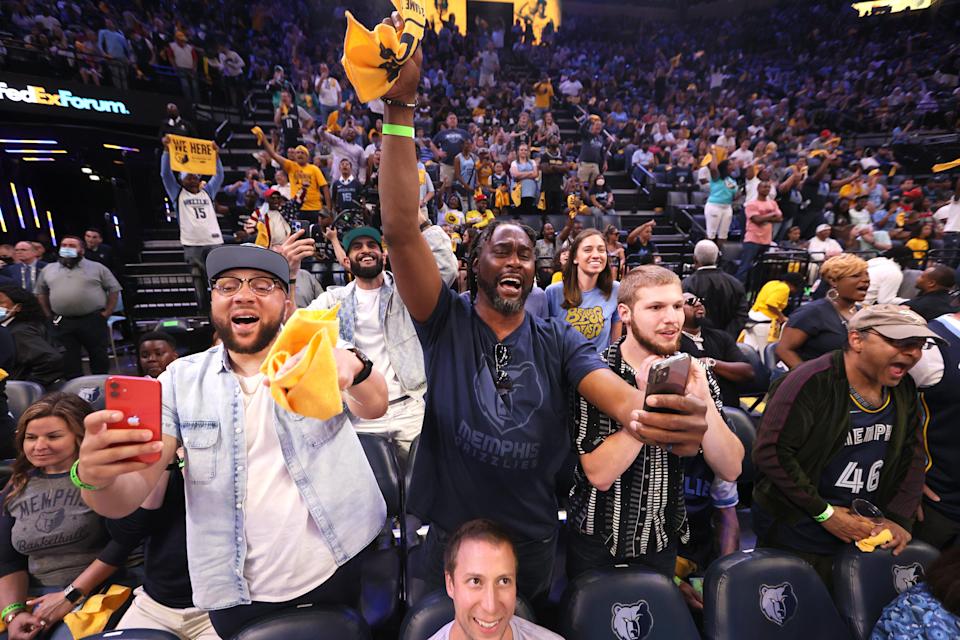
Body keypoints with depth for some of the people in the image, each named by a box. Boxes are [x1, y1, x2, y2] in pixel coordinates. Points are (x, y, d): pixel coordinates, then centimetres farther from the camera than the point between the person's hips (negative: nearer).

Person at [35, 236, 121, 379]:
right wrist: (49, 315, 11)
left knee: (99, 357, 2)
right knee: (69, 360, 8)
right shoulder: (48, 270, 13)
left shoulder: (97, 268, 3)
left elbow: (114, 289, 2)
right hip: (62, 322, 3)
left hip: (93, 320, -3)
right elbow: (41, 293, 21)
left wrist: (107, 313, -5)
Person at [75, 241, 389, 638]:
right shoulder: (180, 380, -3)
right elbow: (127, 497, -7)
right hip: (237, 593, 1)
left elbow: (374, 407, -25)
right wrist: (96, 476, -31)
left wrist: (352, 365, -48)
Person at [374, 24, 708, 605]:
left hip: (533, 546, 2)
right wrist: (400, 106, -28)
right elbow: (402, 229, -23)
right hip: (446, 541, -1)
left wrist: (668, 419, -46)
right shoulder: (446, 321, -12)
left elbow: (614, 393, -23)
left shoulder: (559, 342, -7)